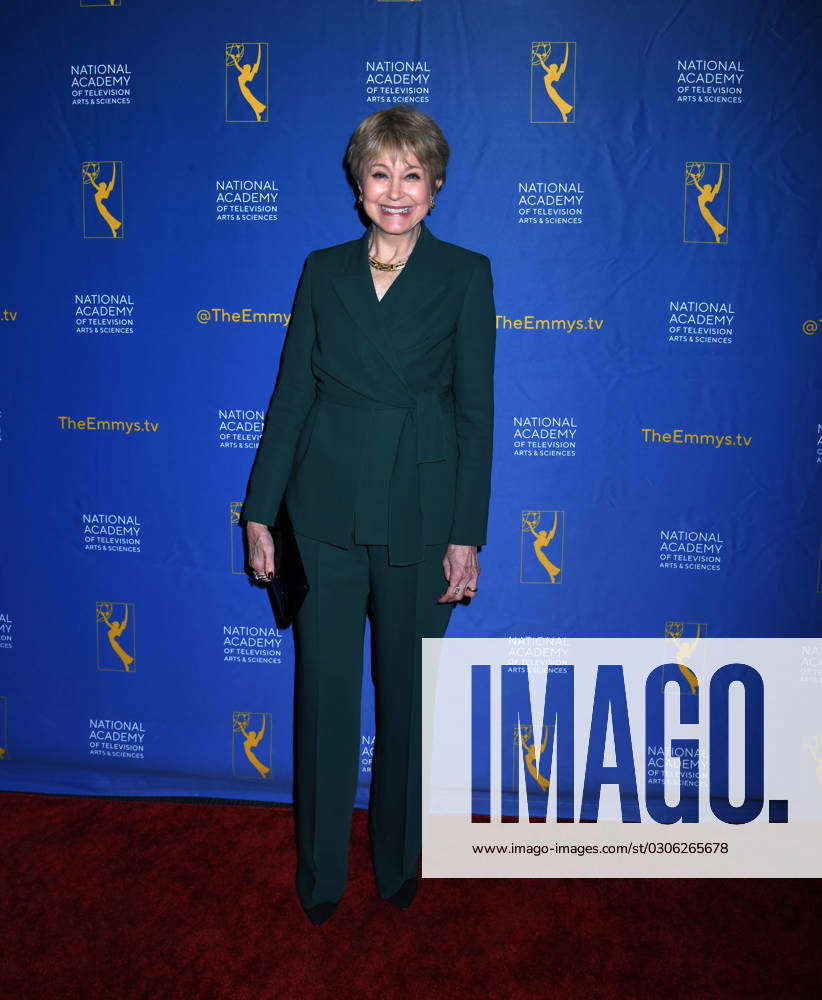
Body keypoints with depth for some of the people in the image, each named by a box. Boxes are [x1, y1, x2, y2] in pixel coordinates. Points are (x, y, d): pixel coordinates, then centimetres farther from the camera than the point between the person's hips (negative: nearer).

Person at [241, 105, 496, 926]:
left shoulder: (465, 275, 1)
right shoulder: (324, 271, 8)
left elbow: (475, 410, -2)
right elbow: (291, 395, 7)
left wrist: (467, 536, -7)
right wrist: (260, 513, 3)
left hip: (419, 518, -1)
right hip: (325, 513, 2)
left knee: (407, 696, 11)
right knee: (323, 694, 8)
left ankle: (398, 861, 34)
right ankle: (320, 873, 28)